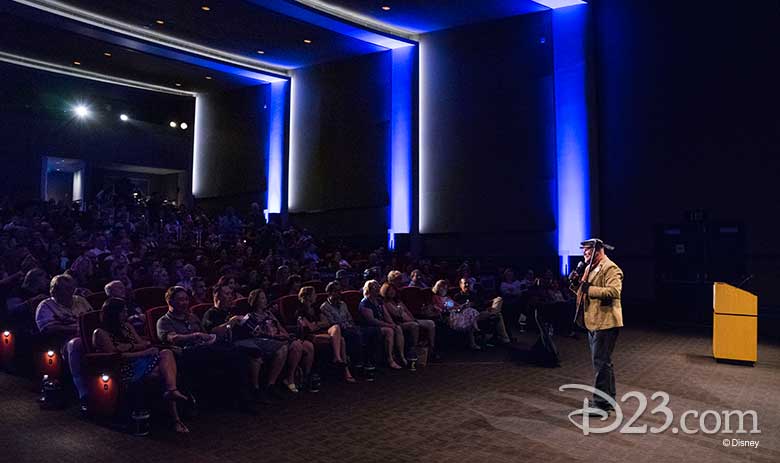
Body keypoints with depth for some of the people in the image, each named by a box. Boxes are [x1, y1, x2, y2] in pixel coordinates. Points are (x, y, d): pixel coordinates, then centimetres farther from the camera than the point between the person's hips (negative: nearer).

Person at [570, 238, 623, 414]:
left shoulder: (610, 268, -14)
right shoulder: (590, 268, 16)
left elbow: (614, 291, -28)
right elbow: (584, 290, 24)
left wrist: (589, 288, -25)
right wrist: (577, 283, 4)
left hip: (605, 322, -10)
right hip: (593, 322, 10)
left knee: (601, 363, -6)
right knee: (604, 362, 17)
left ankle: (602, 405, 1)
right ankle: (609, 400, 29)